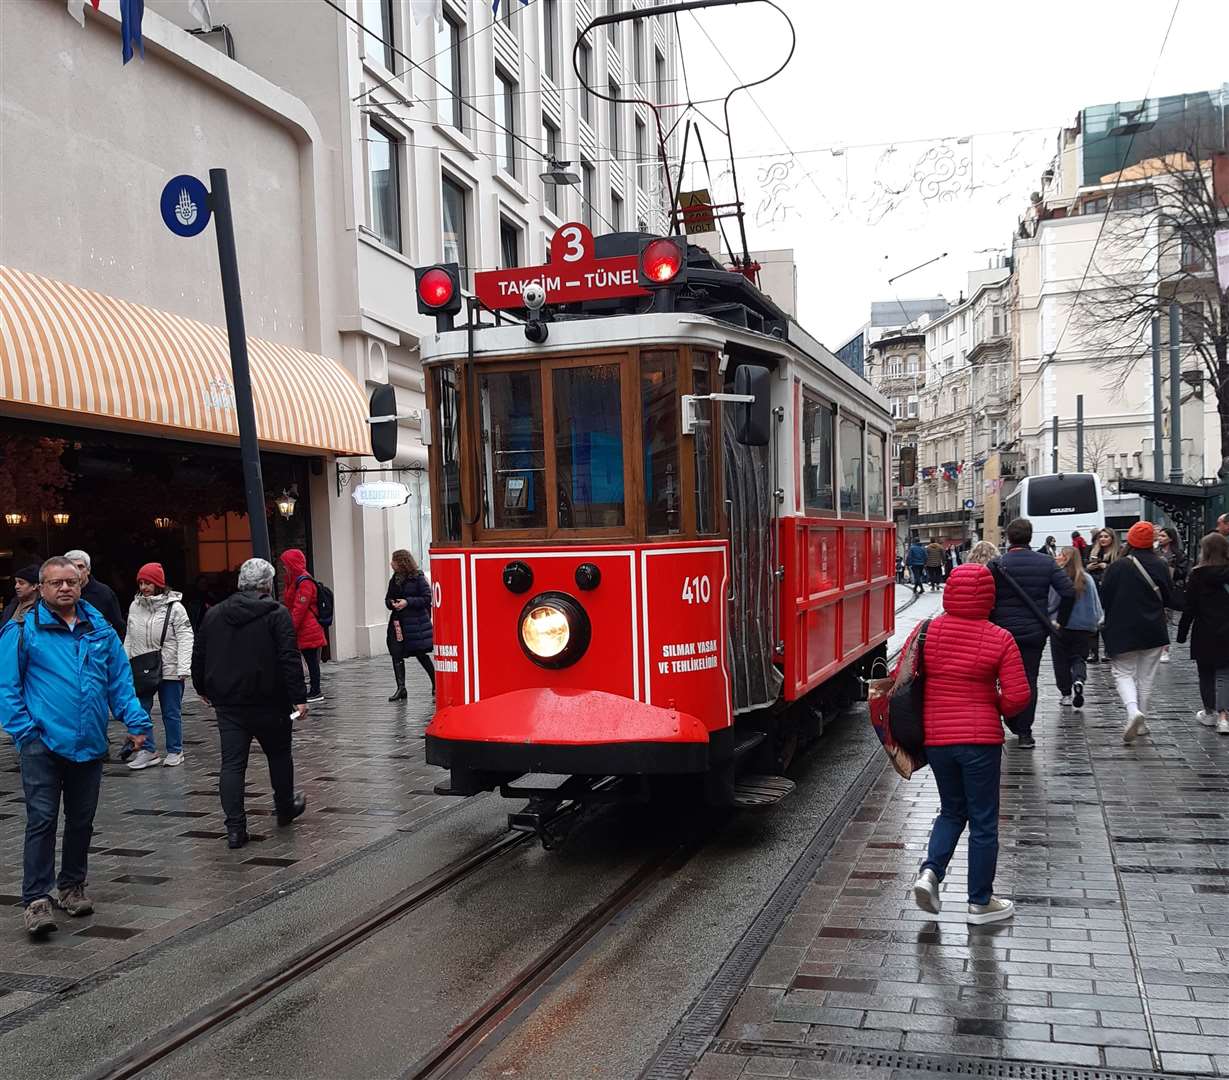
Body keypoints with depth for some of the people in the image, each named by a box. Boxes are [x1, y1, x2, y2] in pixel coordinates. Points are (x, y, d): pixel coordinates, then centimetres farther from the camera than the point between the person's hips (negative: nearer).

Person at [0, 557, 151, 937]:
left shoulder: (100, 629, 8)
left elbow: (120, 680, 11)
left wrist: (136, 721, 0)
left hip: (89, 744, 5)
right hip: (44, 745, -4)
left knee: (81, 820, 13)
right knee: (42, 820, -6)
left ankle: (72, 886, 28)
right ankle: (35, 899, -1)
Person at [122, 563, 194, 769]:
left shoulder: (174, 607, -7)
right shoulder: (135, 607, 8)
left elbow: (185, 638, -11)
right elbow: (129, 639, 15)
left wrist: (183, 668, -18)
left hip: (170, 671, -4)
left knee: (172, 713, 6)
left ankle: (175, 751, 18)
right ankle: (148, 750, 11)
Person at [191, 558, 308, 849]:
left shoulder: (214, 614, 7)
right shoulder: (276, 614, -9)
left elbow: (198, 657, 13)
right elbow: (290, 660, -16)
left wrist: (203, 689, 27)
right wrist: (299, 698, -15)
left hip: (228, 703, 3)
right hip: (268, 704, -3)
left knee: (232, 763, 2)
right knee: (279, 754, 17)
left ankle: (235, 827, -4)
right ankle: (285, 808, 32)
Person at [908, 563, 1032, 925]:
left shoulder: (926, 632, -4)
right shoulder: (999, 639, -10)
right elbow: (1018, 695, -11)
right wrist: (998, 709, 10)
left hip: (935, 736, 3)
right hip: (981, 739, -3)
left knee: (952, 811, 22)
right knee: (983, 821, 10)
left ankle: (930, 871, 1)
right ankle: (981, 902, 19)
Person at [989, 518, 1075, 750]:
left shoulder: (997, 565, -9)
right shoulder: (1046, 563, -1)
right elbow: (1069, 592, -7)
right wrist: (1060, 622, 3)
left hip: (1004, 631, -1)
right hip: (1035, 632, 1)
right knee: (1029, 680, 8)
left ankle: (1014, 726, 21)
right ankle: (1024, 732, 5)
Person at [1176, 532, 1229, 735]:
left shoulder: (1197, 575, -10)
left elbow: (1189, 608, -9)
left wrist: (1182, 633, -1)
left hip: (1204, 634, -2)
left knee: (1206, 673, 13)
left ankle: (1209, 713, 24)